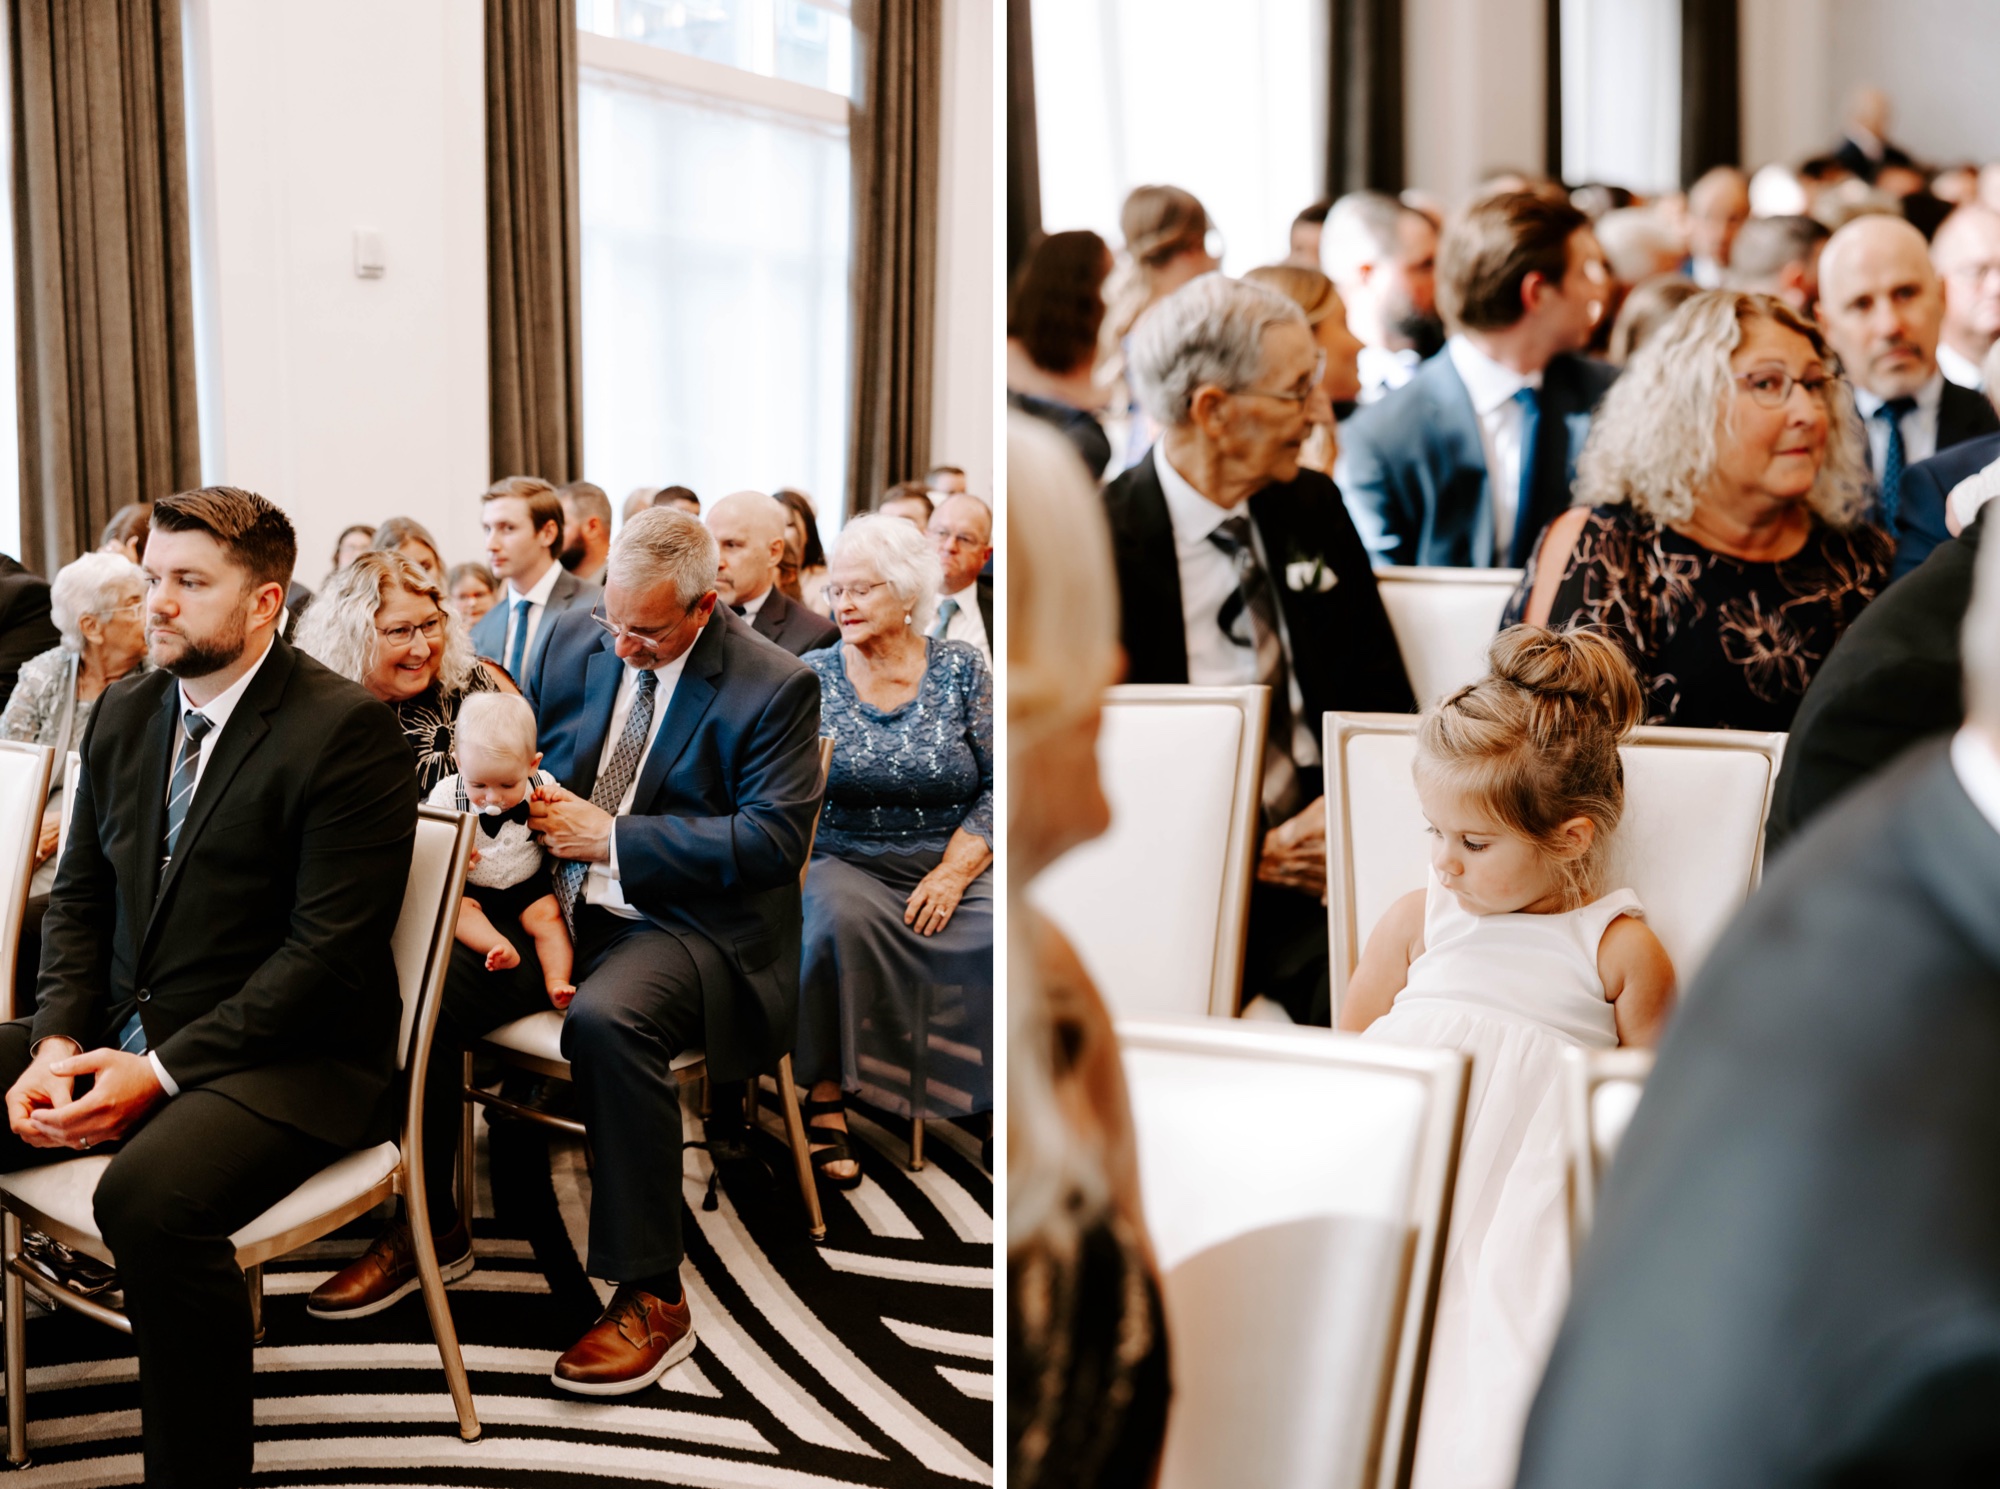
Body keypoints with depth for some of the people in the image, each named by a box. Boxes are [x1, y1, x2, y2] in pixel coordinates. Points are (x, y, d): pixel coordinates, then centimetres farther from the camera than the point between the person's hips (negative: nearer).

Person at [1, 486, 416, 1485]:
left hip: (289, 1058, -8)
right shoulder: (123, 714, 12)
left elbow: (329, 949, -16)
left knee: (150, 1197, -35)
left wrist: (161, 1071, -19)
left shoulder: (345, 731, -12)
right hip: (120, 1030, 8)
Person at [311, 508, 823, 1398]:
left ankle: (652, 1298, -25)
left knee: (607, 1020, -36)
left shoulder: (777, 688, -9)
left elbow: (773, 839, -16)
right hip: (563, 905, 6)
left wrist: (612, 839, -18)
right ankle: (426, 1223, 7)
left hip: (689, 924, -6)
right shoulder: (575, 641, 8)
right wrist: (528, 799, -4)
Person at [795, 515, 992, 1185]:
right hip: (842, 861, 0)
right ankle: (824, 1099, -23)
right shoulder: (811, 677, 6)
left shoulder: (962, 671, 5)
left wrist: (953, 872, -12)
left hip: (949, 862, 1)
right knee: (837, 916, -35)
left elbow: (998, 788, 0)